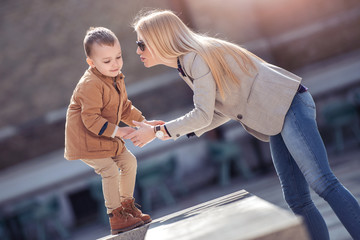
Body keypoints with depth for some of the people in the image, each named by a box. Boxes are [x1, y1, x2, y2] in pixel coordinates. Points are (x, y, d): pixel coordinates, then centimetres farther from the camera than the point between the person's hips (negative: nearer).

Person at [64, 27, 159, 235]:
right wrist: (117, 131, -32)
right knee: (110, 171, -16)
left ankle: (127, 206, 26)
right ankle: (116, 218, -5)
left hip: (107, 137, 10)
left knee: (129, 161, 13)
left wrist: (144, 122, 6)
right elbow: (91, 119, -30)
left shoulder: (116, 79, 5)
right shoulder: (90, 85, -26)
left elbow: (125, 107, 17)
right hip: (85, 139, -10)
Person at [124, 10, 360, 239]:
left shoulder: (196, 59, -15)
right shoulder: (186, 65, 14)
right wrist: (173, 131, 13)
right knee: (296, 199, 2)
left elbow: (203, 115, -18)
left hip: (288, 106, -9)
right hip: (277, 120, 9)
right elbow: (225, 110, 16)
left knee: (322, 183, -19)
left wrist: (157, 131, -8)